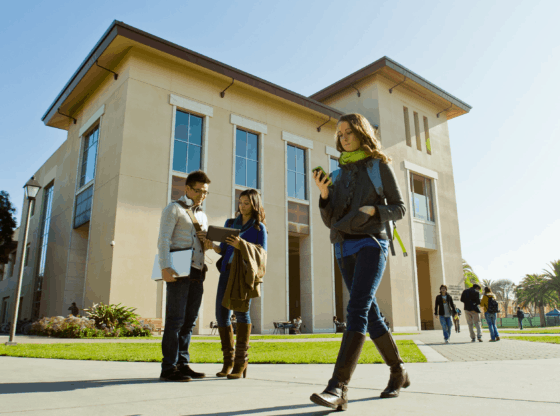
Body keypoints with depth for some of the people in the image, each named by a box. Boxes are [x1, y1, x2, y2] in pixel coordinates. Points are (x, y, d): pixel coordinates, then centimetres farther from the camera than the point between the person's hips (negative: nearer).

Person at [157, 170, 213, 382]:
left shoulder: (202, 216, 25)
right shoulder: (173, 209, 4)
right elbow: (163, 240, -7)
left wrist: (207, 243, 3)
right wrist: (165, 267, -21)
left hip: (197, 272, 7)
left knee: (189, 320, 7)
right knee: (175, 319, -8)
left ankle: (182, 364, 14)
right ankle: (168, 368, -5)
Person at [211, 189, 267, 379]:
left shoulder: (259, 227, 6)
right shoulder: (230, 223, 19)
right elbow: (223, 250, 17)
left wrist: (241, 245, -17)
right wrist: (211, 245, -4)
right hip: (227, 271, 5)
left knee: (241, 309, -21)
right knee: (222, 313, -1)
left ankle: (241, 360, -13)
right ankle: (228, 360, 13)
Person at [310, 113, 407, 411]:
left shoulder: (379, 165, 7)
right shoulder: (340, 173, 18)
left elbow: (399, 208, 3)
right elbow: (330, 221, 13)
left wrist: (373, 210, -16)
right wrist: (324, 194, -5)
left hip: (371, 243, -6)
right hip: (344, 249, 6)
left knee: (357, 311, -20)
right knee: (370, 314, 9)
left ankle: (338, 388, -27)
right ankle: (398, 373, 25)